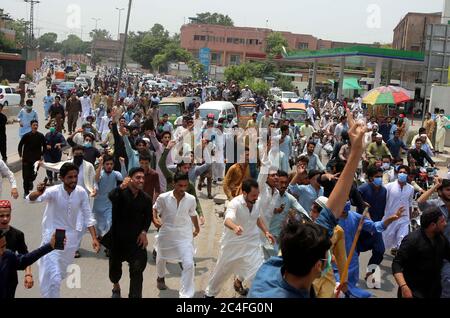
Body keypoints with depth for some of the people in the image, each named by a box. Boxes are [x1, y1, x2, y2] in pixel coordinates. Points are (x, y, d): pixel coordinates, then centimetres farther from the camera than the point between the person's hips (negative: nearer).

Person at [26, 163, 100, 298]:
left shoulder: (81, 192, -12)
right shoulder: (54, 191, -22)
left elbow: (88, 216, -5)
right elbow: (30, 199, -36)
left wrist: (94, 238, -13)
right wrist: (38, 193, -59)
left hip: (71, 237, 4)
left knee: (62, 272, 25)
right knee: (53, 276, -13)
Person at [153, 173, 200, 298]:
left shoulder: (191, 199, -12)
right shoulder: (163, 197, -17)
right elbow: (155, 209, 3)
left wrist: (197, 228, 19)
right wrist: (155, 219, -16)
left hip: (184, 235, 0)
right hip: (166, 234, 1)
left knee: (189, 264, -14)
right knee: (161, 259, 25)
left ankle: (186, 295, -3)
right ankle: (160, 278, 60)